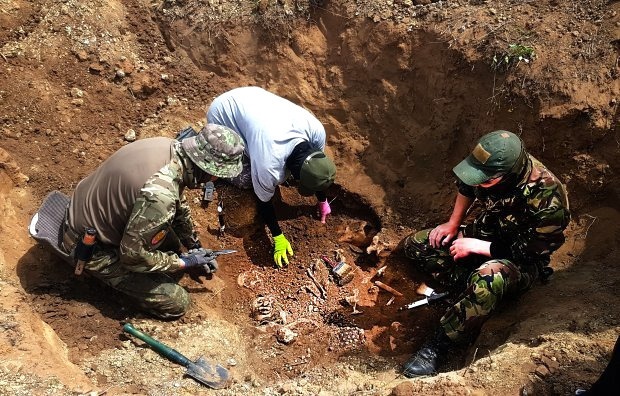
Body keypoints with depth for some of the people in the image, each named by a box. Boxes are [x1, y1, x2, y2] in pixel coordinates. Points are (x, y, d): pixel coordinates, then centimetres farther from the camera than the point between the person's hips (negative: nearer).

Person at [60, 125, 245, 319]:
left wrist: (194, 245, 16)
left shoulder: (171, 146, -12)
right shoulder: (159, 195, -38)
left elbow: (179, 204, 8)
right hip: (93, 248, -8)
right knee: (176, 302, -5)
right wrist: (184, 263, -13)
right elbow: (132, 255, -25)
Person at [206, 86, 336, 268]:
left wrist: (323, 202, 11)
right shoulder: (268, 167, -37)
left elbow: (319, 168, -3)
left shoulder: (317, 130, -24)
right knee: (244, 179, -8)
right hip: (223, 114, -5)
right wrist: (278, 238, -4)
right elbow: (264, 202, -16)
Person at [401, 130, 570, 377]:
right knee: (414, 245, 0)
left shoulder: (547, 201, -34)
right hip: (485, 235, 7)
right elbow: (466, 187, 6)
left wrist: (473, 246, -21)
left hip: (521, 263, -7)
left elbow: (526, 253, -24)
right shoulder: (493, 167, -19)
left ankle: (437, 346, -25)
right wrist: (453, 224, 2)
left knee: (488, 279, -42)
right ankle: (471, 288, -8)